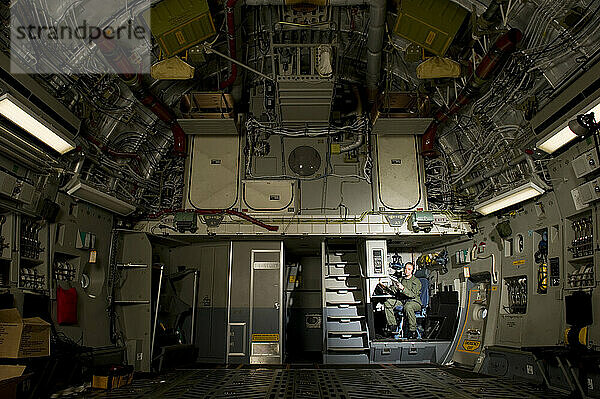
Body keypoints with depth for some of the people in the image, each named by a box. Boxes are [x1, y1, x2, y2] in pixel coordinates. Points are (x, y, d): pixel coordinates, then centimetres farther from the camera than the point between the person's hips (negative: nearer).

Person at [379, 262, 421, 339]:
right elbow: (392, 291, 12)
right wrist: (385, 288, -9)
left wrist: (403, 288, -28)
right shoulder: (400, 280, 18)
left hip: (414, 301, -6)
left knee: (408, 307, -39)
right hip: (401, 300, 6)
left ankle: (413, 331, -26)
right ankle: (392, 324, -9)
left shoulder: (416, 281, 0)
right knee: (388, 302, -16)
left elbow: (413, 295, -14)